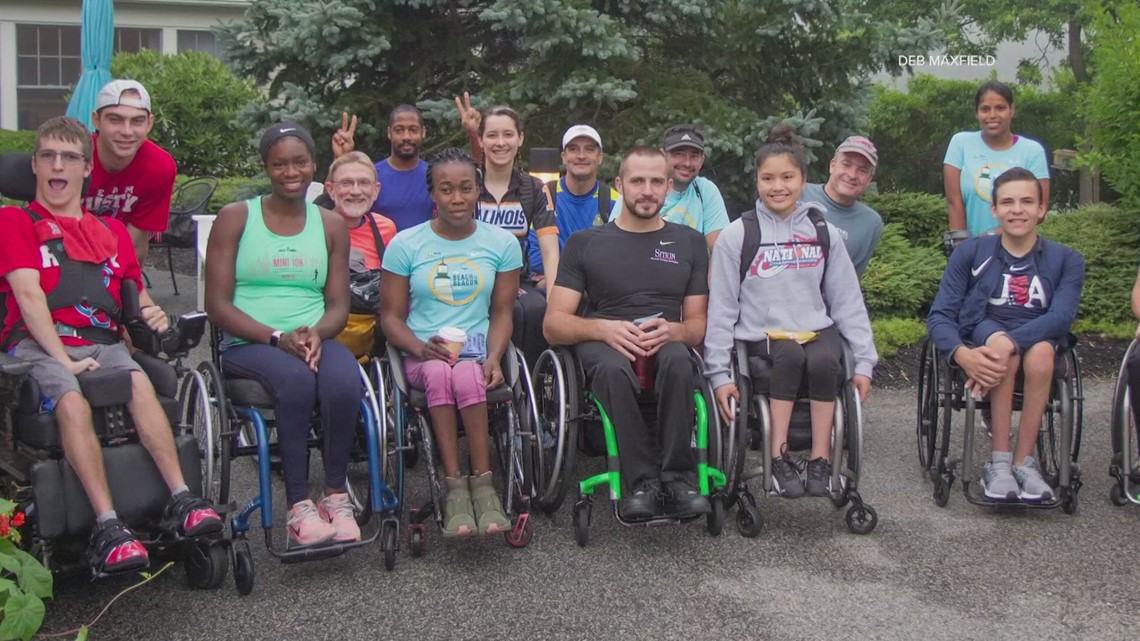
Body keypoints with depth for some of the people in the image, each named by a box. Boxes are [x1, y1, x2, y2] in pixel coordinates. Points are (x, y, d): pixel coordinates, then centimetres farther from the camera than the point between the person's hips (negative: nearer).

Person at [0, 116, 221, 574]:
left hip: (101, 342, 3)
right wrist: (64, 359, -14)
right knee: (72, 404, -35)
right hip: (37, 344, -3)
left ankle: (181, 500, -40)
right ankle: (108, 528, -42)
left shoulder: (112, 231, 27)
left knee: (141, 384, -31)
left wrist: (149, 315, -2)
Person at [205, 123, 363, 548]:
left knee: (345, 382, -33)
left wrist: (316, 333, -14)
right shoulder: (235, 218, 6)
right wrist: (277, 337, -15)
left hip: (315, 340, 2)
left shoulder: (331, 225, 15)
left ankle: (336, 495, -19)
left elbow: (339, 305, 10)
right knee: (296, 378, -36)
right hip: (248, 344, -2)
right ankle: (298, 507, -30)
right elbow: (217, 304, -1)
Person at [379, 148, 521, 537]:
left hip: (478, 353, 0)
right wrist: (421, 347, -16)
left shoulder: (502, 243, 9)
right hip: (422, 356, 0)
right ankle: (455, 487, -33)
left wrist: (494, 358, -10)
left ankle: (482, 484, -28)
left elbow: (501, 312, 9)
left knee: (465, 375, -36)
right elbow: (391, 316, 4)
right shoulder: (405, 244, 5)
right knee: (438, 372, -36)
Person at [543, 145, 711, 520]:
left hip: (666, 344, 1)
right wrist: (604, 328, -16)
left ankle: (677, 478, -30)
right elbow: (553, 325, 4)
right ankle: (644, 481, -33)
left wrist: (672, 330, -10)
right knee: (612, 369, -38)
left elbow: (698, 324, 14)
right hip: (603, 344, -1)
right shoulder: (584, 243, 12)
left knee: (678, 361, -36)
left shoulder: (689, 242, 17)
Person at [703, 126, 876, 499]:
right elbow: (721, 309, 1)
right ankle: (779, 458, -26)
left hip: (817, 329, 2)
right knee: (789, 355, -34)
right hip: (761, 333, -2)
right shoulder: (737, 236, 1)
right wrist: (719, 372, -6)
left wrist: (864, 361, 4)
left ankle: (820, 460, -19)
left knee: (824, 361, -31)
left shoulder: (823, 232, 9)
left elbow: (848, 301, 11)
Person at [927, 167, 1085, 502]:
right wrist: (962, 354, -31)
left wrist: (1010, 341, -38)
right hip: (982, 335, 0)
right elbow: (939, 316, -8)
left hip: (1039, 338, 1)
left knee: (1040, 352, -34)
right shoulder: (971, 253, -1)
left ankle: (1022, 461, -25)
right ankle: (999, 462, -30)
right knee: (997, 339, -35)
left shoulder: (1066, 260, -1)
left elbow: (1061, 316, -19)